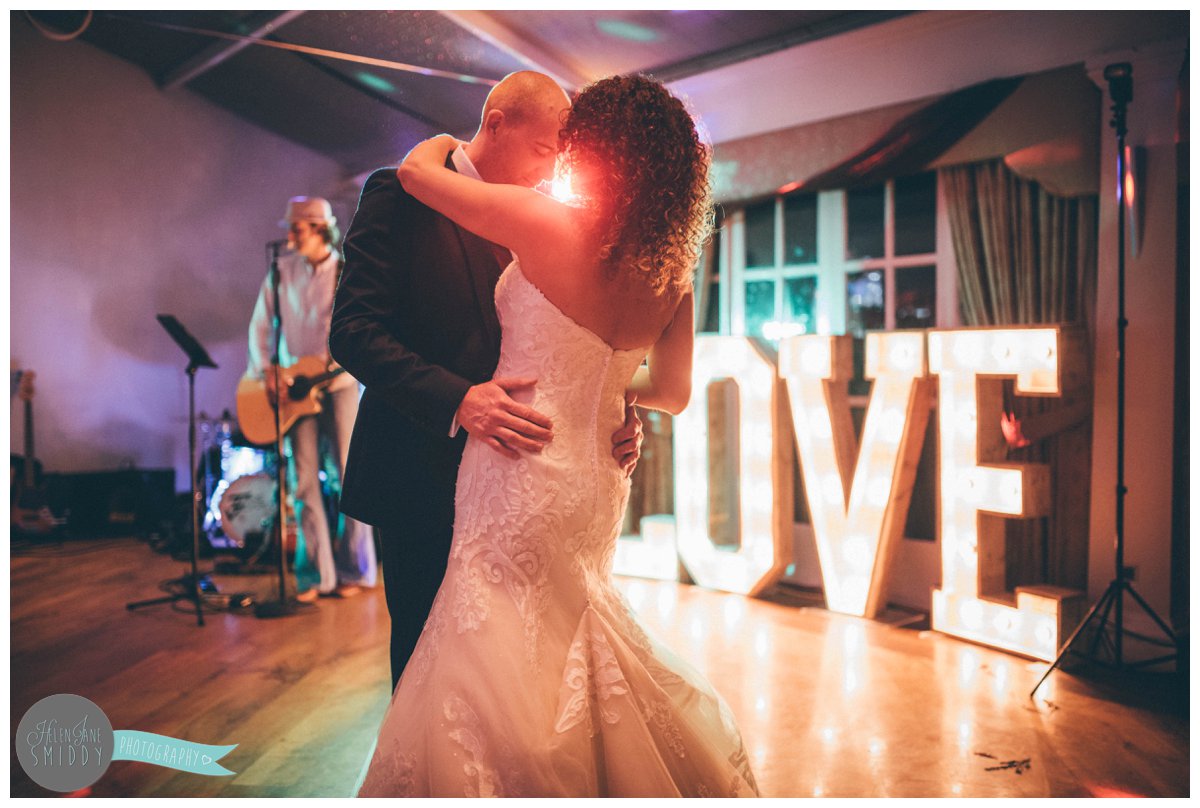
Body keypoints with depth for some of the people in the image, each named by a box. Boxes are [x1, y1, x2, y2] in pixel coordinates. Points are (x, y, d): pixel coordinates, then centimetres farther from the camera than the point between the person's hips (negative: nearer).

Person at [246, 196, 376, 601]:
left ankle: (354, 569, 8)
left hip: (340, 382, -3)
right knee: (306, 479, 0)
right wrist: (266, 371, -3)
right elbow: (261, 323, 9)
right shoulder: (282, 270, 8)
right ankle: (317, 573, 6)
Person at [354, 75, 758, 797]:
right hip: (597, 483, 8)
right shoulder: (672, 270, 1)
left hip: (524, 475, -7)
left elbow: (415, 170, -3)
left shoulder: (551, 224, -15)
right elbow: (673, 393, 8)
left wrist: (443, 142, 19)